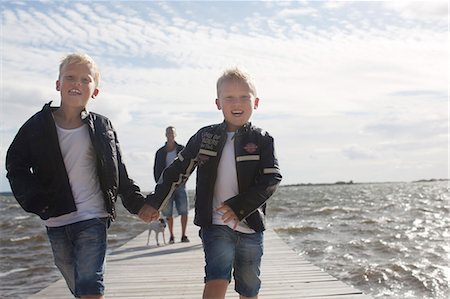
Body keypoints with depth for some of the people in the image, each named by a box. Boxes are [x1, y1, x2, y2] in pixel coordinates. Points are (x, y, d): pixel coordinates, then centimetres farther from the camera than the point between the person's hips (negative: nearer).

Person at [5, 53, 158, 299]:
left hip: (92, 219, -2)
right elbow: (15, 166, 3)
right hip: (55, 222, 2)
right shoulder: (38, 126, 1)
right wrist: (34, 200, -9)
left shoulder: (101, 127, 1)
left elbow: (119, 172, 7)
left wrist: (138, 204, 2)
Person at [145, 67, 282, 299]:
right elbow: (178, 171, 9)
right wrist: (154, 203, 8)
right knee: (217, 279, -19)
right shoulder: (205, 137, 4)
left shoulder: (262, 140, 0)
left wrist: (239, 206, -19)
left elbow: (271, 179, -8)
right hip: (216, 225, -1)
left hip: (251, 228, 1)